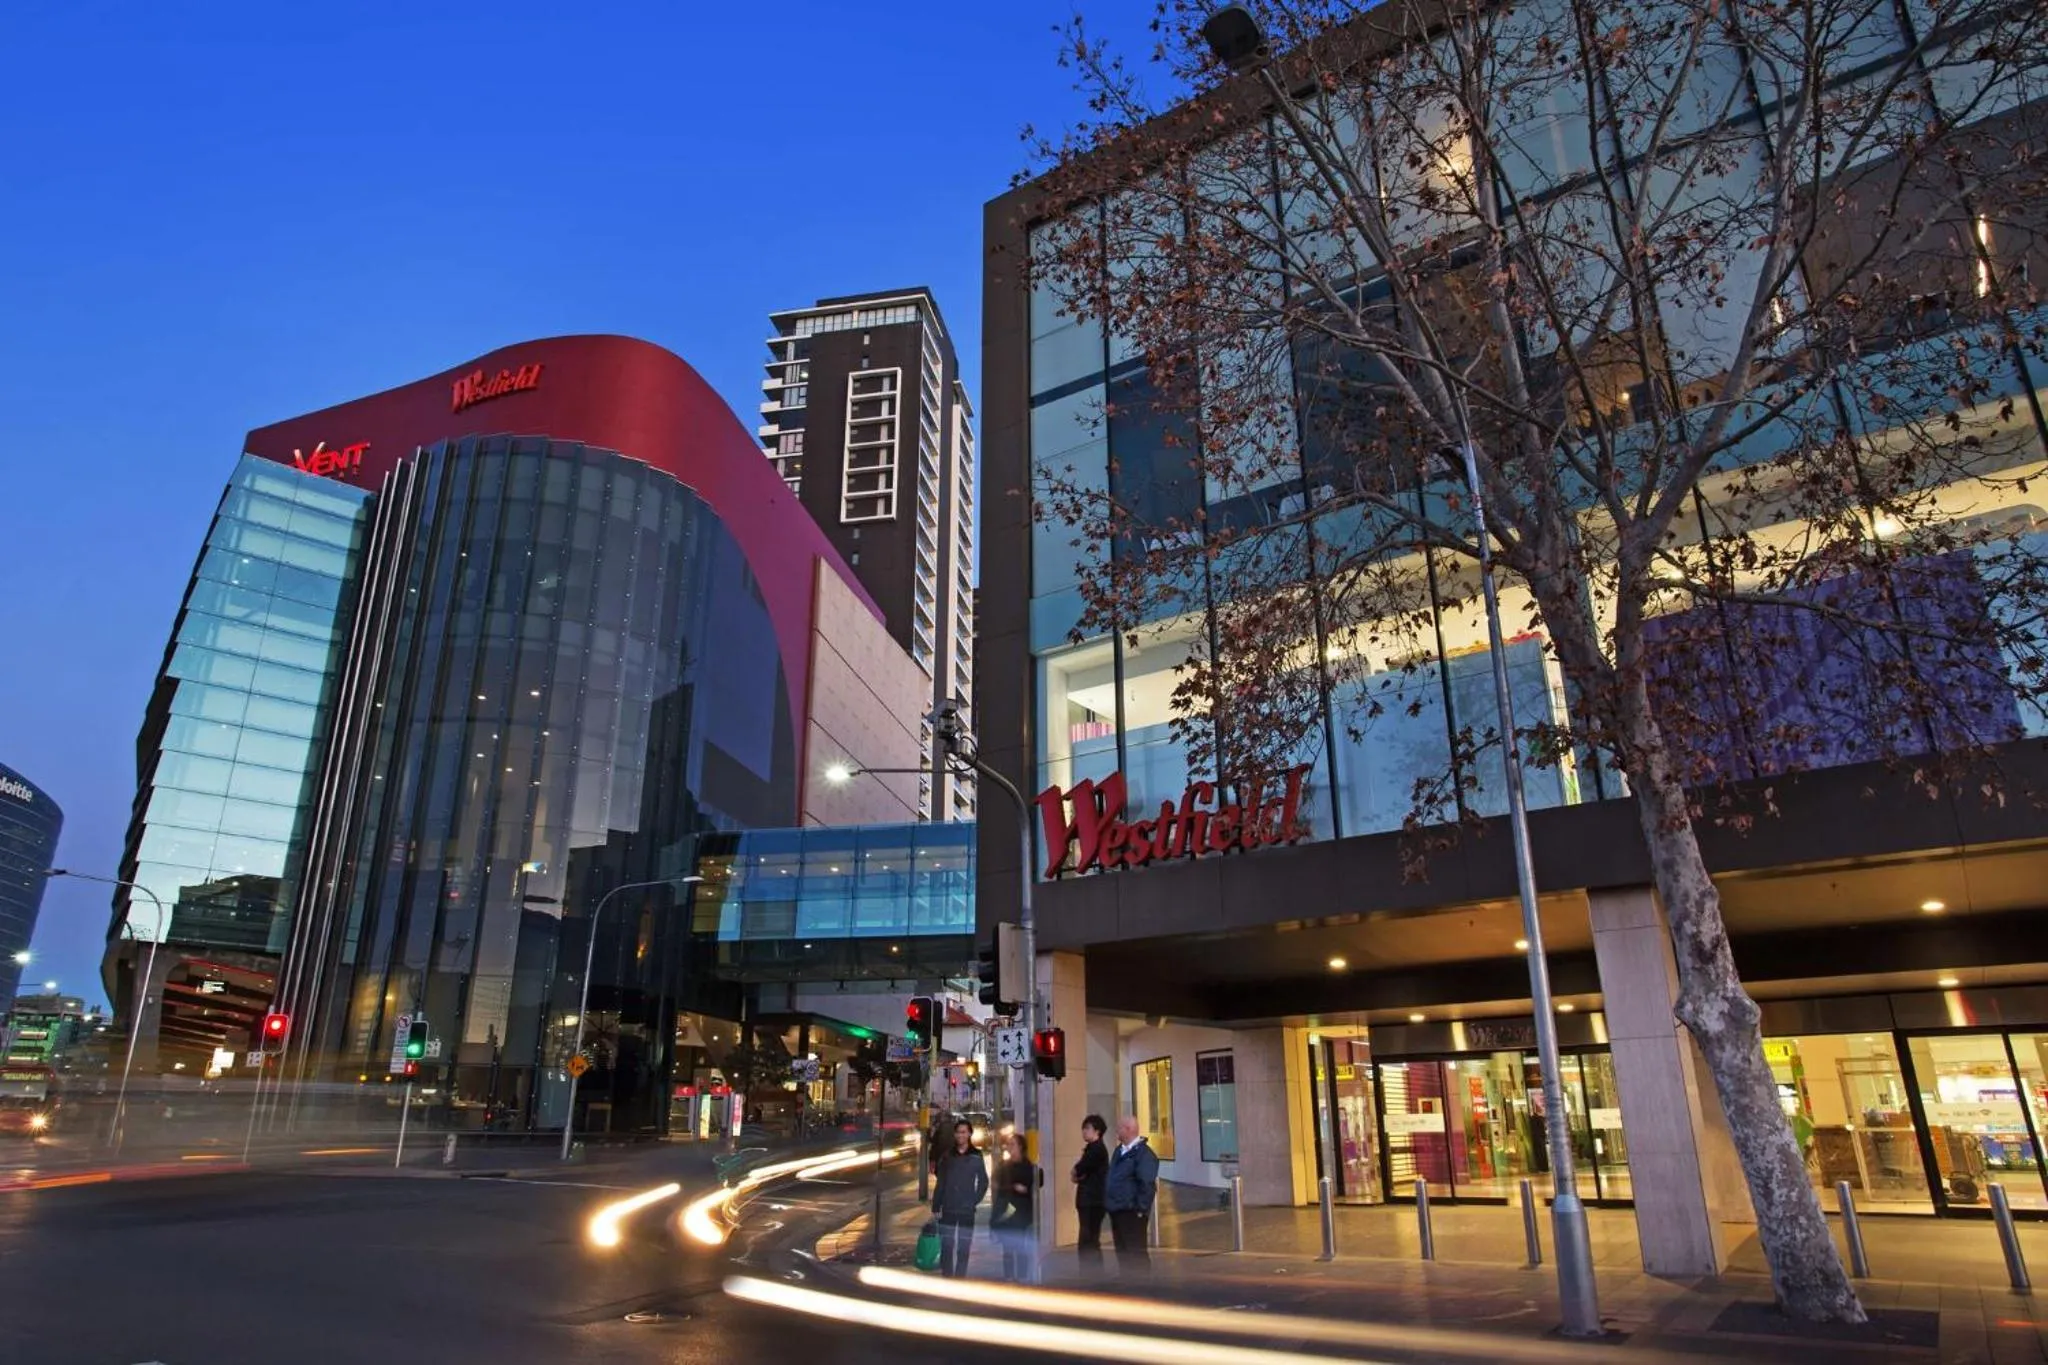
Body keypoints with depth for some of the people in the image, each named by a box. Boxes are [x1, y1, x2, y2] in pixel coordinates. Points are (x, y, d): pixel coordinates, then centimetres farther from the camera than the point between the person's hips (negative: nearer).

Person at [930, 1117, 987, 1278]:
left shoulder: (976, 1156, 1)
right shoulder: (947, 1155, 5)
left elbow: (983, 1182, 5)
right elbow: (939, 1183, 5)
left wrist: (975, 1201, -5)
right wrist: (935, 1207, 2)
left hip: (967, 1211, -1)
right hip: (947, 1210, 1)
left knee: (963, 1248, 1)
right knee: (946, 1247, 0)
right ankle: (946, 1278, 9)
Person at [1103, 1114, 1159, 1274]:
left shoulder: (1144, 1153, -15)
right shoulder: (1119, 1151, 14)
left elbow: (1147, 1184, -20)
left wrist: (1141, 1209, -20)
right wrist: (1109, 1203, 17)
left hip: (1131, 1212, -9)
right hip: (1117, 1211, 9)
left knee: (1136, 1252, -3)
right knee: (1122, 1252, 16)